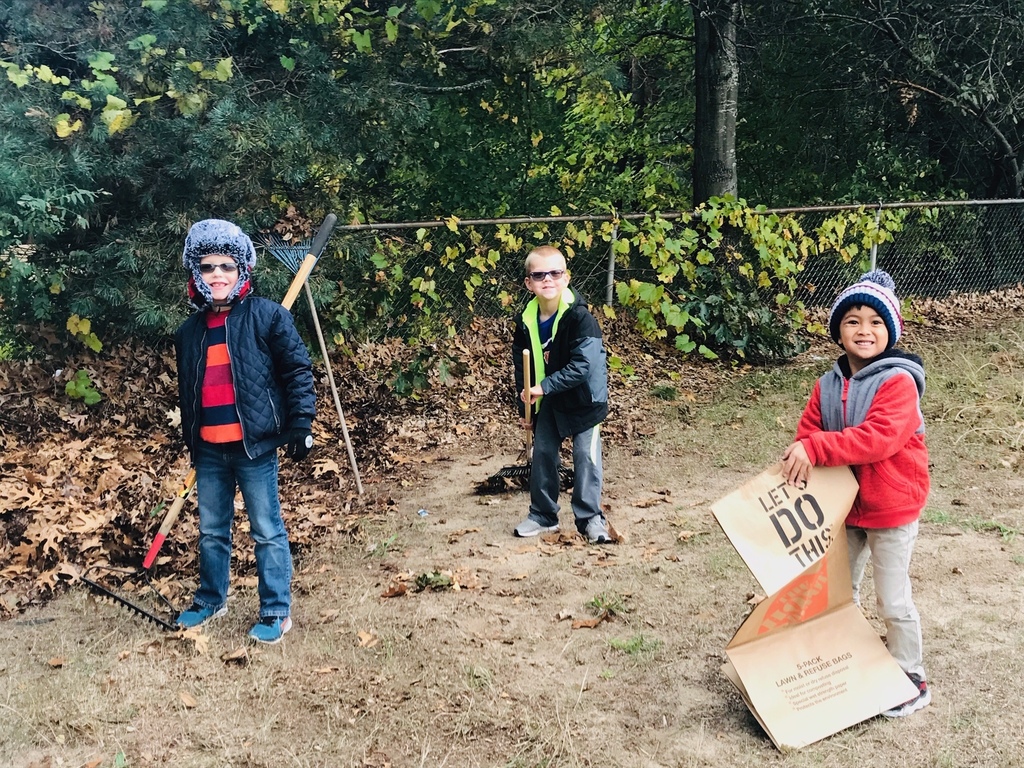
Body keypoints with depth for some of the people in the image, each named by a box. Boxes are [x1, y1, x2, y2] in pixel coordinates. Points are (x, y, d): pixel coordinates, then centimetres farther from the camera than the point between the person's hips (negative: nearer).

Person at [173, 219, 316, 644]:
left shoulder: (267, 316, -7)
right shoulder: (189, 331, 9)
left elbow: (297, 371, -6)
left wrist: (301, 424, -11)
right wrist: (190, 441, 22)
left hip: (254, 446, -5)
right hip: (209, 450, 5)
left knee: (267, 530, 4)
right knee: (211, 530, 18)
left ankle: (276, 612, 15)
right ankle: (211, 599, 37)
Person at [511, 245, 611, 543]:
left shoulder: (580, 317, -26)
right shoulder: (527, 320, -8)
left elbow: (582, 367, -30)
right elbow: (521, 365, 4)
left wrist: (544, 386, -30)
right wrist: (525, 405, 5)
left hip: (583, 399, -5)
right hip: (547, 399, 6)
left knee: (585, 457, 0)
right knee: (542, 454, 12)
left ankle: (590, 517, 15)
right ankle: (542, 515, 27)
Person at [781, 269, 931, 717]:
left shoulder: (898, 382, -19)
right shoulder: (828, 385, 2)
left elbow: (878, 439, -31)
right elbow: (808, 431, 3)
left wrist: (816, 449, -35)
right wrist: (801, 455, -20)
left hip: (891, 508, -6)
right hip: (844, 505, 7)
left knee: (892, 601, 5)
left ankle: (911, 682, 23)